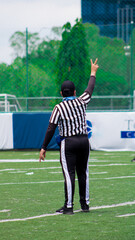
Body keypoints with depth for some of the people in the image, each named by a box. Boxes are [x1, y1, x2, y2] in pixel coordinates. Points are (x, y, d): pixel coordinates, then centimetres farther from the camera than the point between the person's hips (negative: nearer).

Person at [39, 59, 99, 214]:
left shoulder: (58, 108, -6)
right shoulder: (81, 102, 3)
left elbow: (51, 129, -9)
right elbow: (90, 89, 22)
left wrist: (43, 148, -5)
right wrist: (93, 73, 39)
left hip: (68, 143, -4)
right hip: (84, 141, 4)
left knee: (69, 174, -6)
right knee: (83, 173, 13)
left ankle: (68, 206, -9)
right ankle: (85, 204, 18)